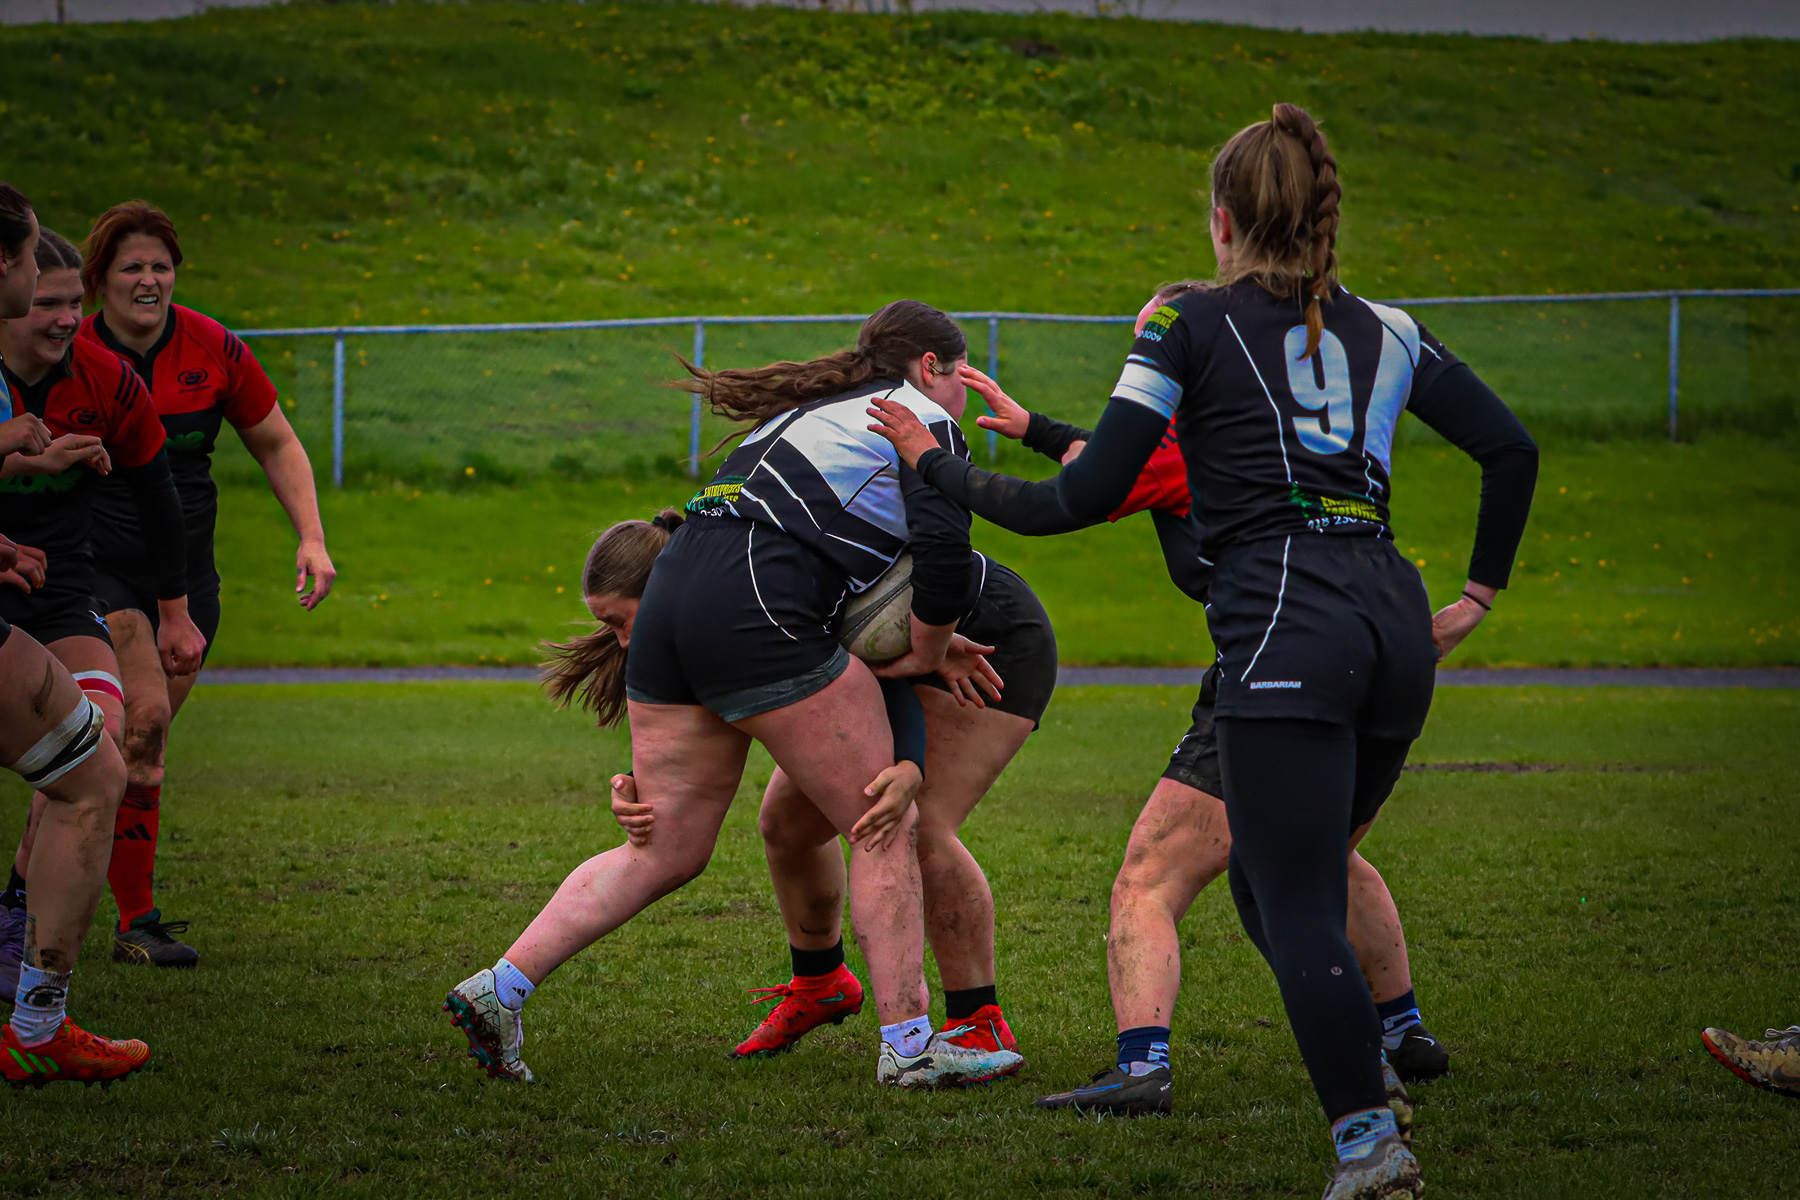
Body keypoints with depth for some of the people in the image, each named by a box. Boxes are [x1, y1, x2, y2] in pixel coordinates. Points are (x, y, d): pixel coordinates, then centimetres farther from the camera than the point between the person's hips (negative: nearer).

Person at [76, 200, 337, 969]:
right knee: (144, 715, -22)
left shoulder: (214, 350, -2)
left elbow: (276, 445, 9)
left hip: (186, 572, 4)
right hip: (98, 569, -4)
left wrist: (312, 539, -1)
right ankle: (136, 922, -14)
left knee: (144, 743, 4)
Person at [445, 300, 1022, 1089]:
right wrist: (927, 655, 6)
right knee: (884, 826, 3)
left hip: (674, 586, 8)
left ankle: (499, 987, 5)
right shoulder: (925, 422, 7)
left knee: (664, 851, 13)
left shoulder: (812, 408, 31)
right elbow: (943, 549, -8)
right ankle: (908, 1044, 4)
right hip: (757, 613, -8)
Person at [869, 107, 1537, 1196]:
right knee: (1275, 882, 20)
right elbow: (1513, 449, 16)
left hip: (1284, 630, -6)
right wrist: (1482, 593, 25)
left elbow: (1084, 500, 4)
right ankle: (1367, 1074, 10)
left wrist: (940, 468, 17)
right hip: (1396, 625, 6)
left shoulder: (1192, 325, 6)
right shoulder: (1382, 331, 20)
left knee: (1297, 912, -7)